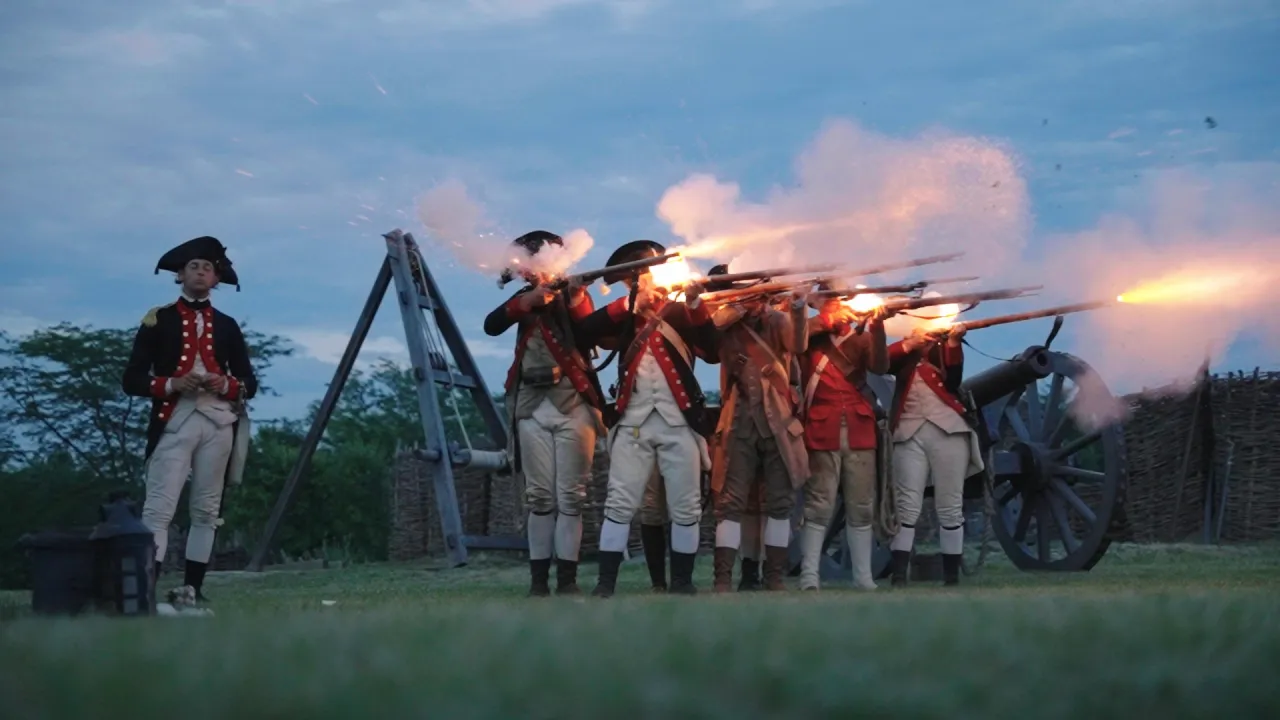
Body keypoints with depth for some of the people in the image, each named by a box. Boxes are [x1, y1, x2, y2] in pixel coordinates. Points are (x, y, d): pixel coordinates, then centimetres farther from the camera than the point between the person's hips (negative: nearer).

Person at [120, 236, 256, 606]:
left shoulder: (227, 325, 14)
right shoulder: (158, 320, 6)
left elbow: (249, 383, 15)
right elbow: (131, 379, 2)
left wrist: (226, 385, -7)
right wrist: (170, 384, -14)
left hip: (217, 422, 4)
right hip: (174, 421, -4)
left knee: (207, 509, 4)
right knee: (159, 509, -12)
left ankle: (192, 589, 7)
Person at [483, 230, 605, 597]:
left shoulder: (574, 296, 4)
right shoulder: (526, 298, 14)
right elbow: (491, 326, -4)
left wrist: (576, 304, -26)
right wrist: (527, 301, -18)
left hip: (573, 404, -3)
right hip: (533, 406, 3)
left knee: (570, 496, -3)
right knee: (539, 496, 1)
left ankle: (567, 578, -4)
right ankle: (539, 579, 1)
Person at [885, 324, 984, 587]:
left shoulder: (945, 347, 16)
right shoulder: (904, 351, 19)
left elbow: (954, 377, -3)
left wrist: (953, 342, -15)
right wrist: (911, 344, -13)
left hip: (948, 430, 0)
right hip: (910, 433, 0)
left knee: (950, 508, 0)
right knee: (907, 506, -8)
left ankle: (952, 579, 4)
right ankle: (898, 579, -13)